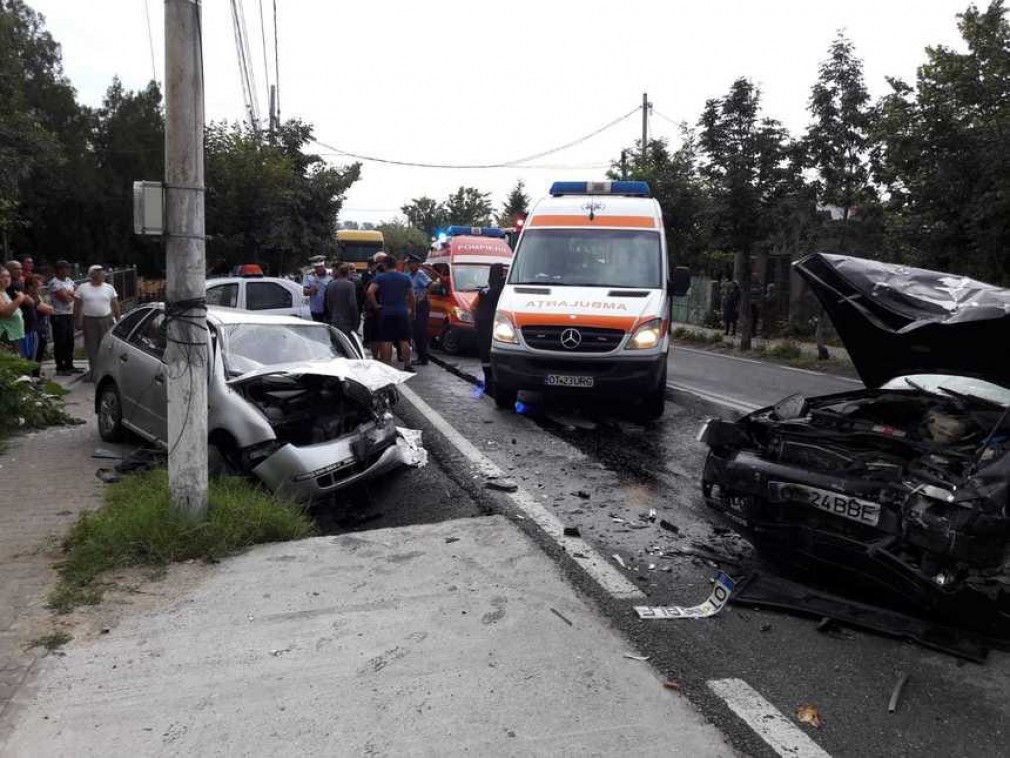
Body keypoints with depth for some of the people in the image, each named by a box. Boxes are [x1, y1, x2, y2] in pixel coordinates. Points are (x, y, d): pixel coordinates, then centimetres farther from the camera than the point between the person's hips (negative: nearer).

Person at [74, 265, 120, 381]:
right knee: (91, 347, 3)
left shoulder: (109, 288, 6)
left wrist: (118, 320, 3)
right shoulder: (82, 288, 4)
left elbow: (115, 306, 7)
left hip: (106, 320, 0)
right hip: (89, 321, 0)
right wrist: (78, 321, -1)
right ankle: (93, 370, 13)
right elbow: (77, 306, 5)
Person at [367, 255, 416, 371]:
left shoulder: (380, 277, -3)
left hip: (386, 312, -2)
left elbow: (370, 292, -17)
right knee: (404, 340, 8)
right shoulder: (405, 277, 6)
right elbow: (411, 296, 10)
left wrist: (376, 305, -6)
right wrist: (412, 310, 20)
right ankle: (407, 365, 11)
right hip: (402, 312, 2)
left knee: (386, 341, 2)